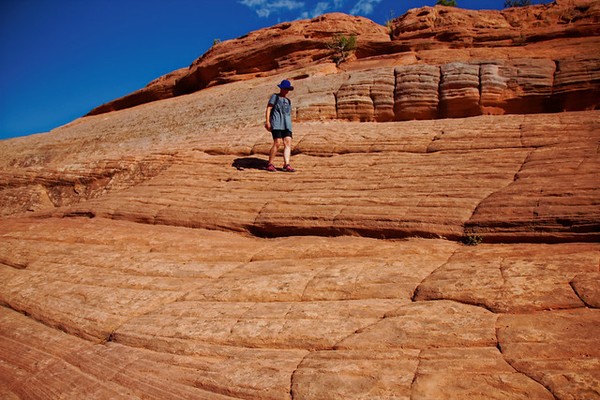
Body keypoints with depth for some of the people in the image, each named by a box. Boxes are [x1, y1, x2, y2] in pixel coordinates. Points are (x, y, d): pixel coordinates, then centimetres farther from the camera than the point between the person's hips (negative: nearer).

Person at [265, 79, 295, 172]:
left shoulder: (288, 101, 25)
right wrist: (267, 121, -10)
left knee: (288, 143, -11)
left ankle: (287, 165, -16)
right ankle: (270, 164, -7)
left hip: (287, 124, 5)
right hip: (276, 123, -5)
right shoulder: (275, 97, 10)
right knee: (278, 143, -16)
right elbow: (268, 108, 2)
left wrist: (289, 126, 19)